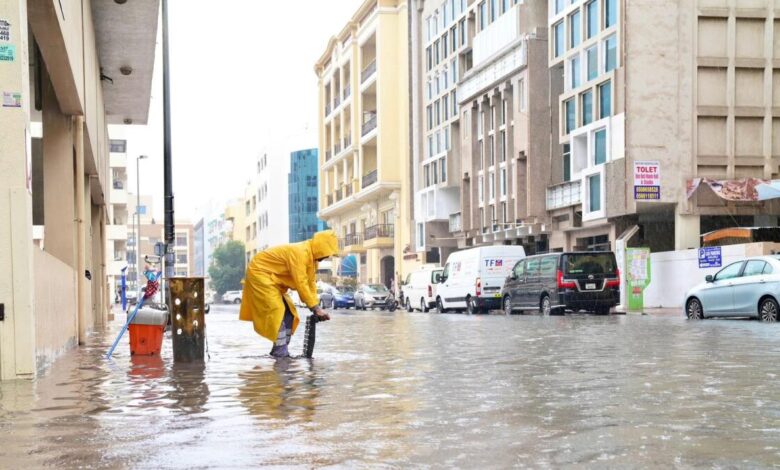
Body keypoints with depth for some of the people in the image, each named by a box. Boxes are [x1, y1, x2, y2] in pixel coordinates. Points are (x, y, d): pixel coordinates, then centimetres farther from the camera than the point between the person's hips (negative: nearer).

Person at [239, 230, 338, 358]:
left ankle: (281, 349, 8)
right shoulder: (299, 253, -29)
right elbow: (301, 284, -30)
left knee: (288, 312, 6)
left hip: (273, 278, 10)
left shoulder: (311, 255, 3)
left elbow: (310, 282, 3)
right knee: (277, 311, -18)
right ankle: (280, 350, -17)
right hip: (260, 273, -10)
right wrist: (316, 307, -26)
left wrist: (316, 307, -6)